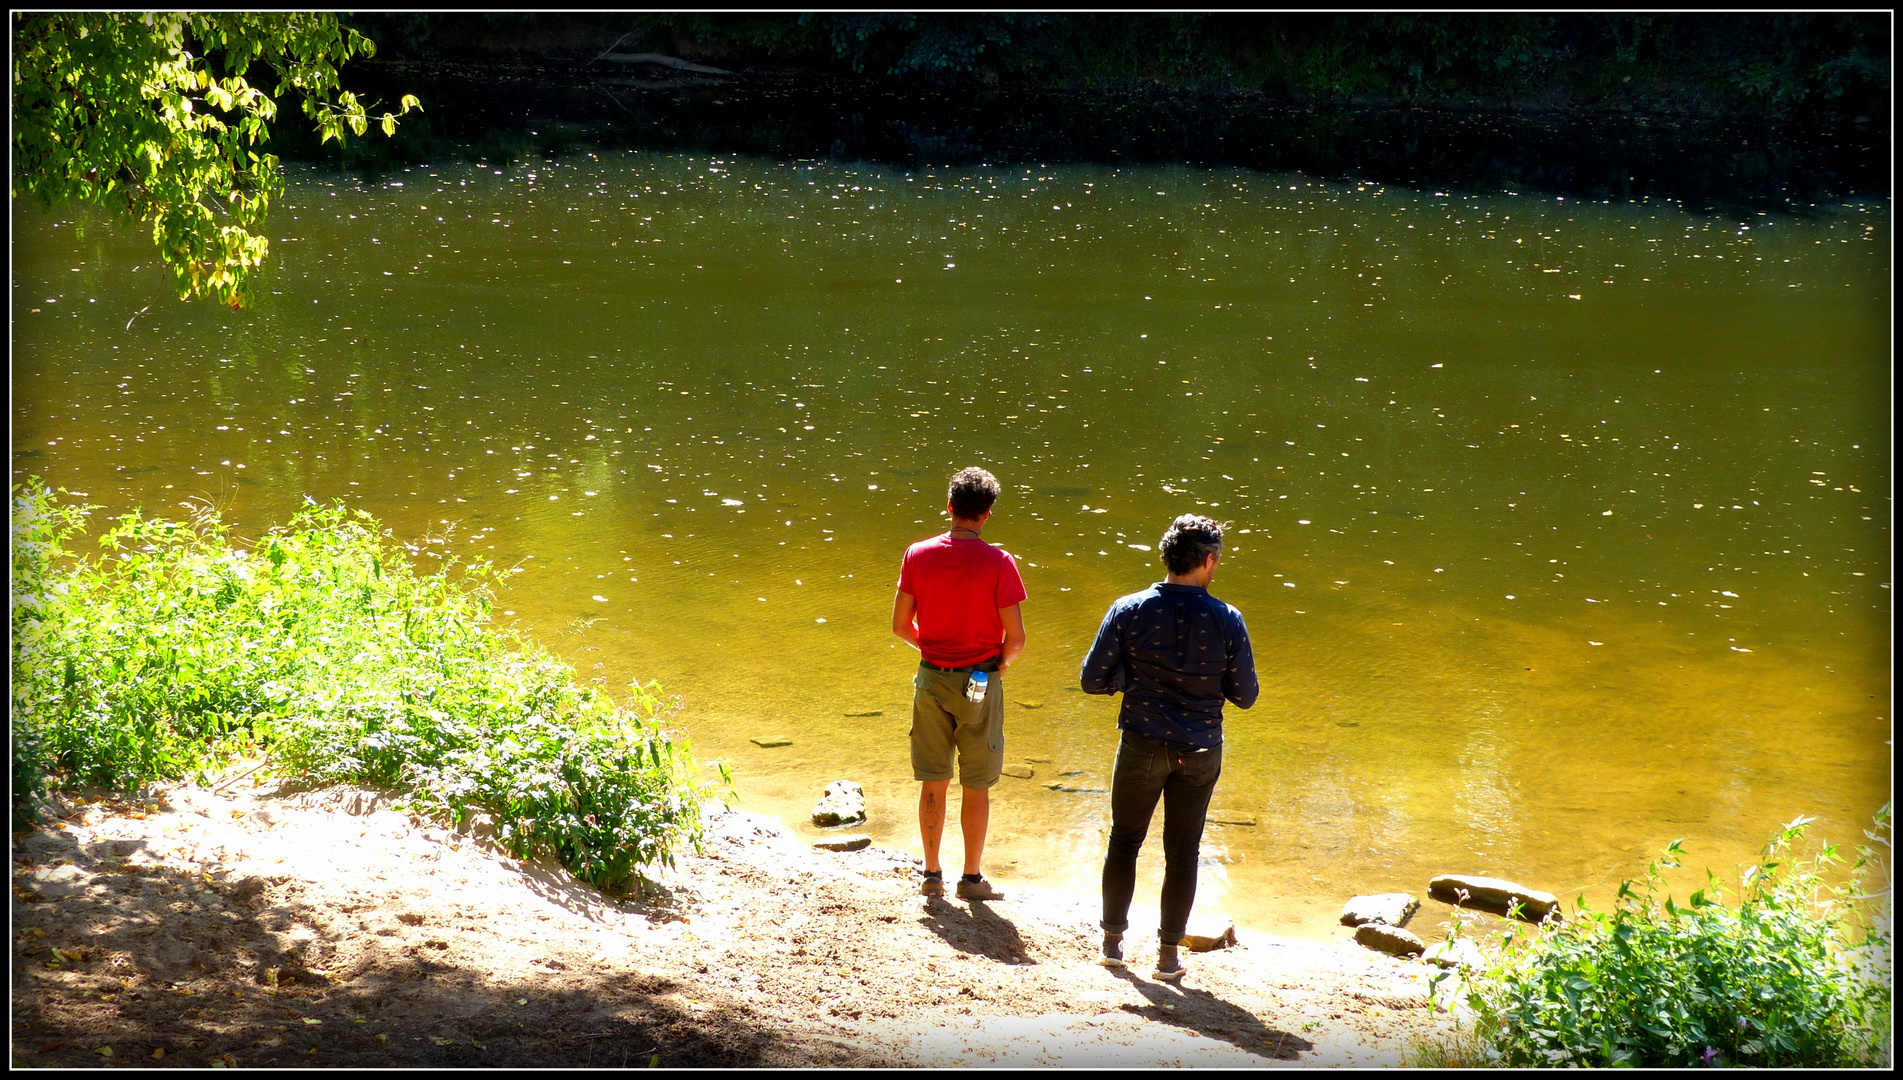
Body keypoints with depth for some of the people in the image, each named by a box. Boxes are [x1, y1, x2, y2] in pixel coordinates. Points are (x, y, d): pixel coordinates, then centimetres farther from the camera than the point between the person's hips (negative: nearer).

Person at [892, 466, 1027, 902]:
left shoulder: (918, 555, -5)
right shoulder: (998, 563, -15)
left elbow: (900, 625, 0)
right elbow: (1015, 637, -14)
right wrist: (1001, 662, 7)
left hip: (931, 679, 3)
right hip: (980, 682, -3)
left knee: (933, 783, 13)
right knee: (976, 787, 9)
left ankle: (932, 874, 21)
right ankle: (971, 878, 17)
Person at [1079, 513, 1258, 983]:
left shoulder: (1129, 610, -11)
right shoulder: (1226, 620, -11)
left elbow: (1093, 679, -7)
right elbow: (1245, 695, -4)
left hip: (1142, 746, 0)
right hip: (1200, 751, 0)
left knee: (1124, 841, 18)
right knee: (1182, 851, 12)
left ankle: (1112, 941, 25)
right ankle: (1169, 954, 18)